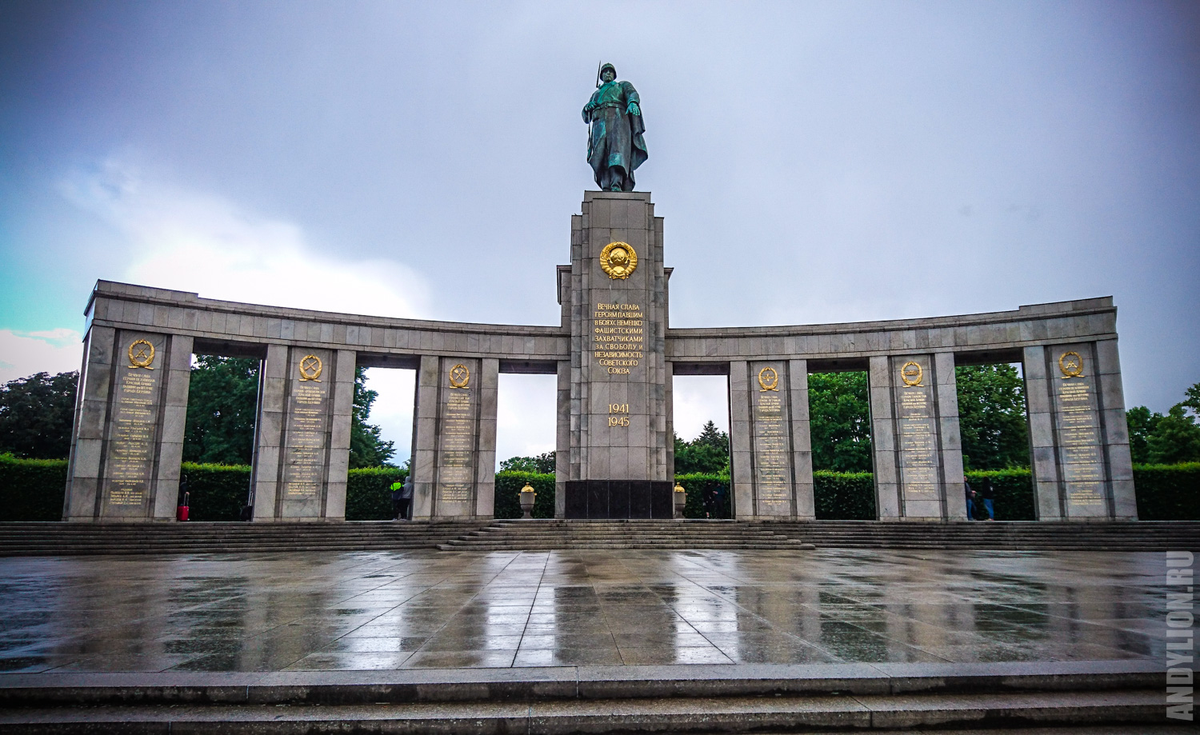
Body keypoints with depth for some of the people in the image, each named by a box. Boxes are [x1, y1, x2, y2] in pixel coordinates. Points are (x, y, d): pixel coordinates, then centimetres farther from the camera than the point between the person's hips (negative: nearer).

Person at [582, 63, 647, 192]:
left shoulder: (623, 85, 29)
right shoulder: (596, 94, 38)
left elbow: (632, 94, 6)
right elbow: (586, 118, 30)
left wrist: (633, 103, -19)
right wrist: (587, 108, 6)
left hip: (618, 116, -3)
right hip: (600, 122, 3)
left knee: (618, 145, -29)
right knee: (601, 152, -20)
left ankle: (616, 185, -48)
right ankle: (606, 187, -34)